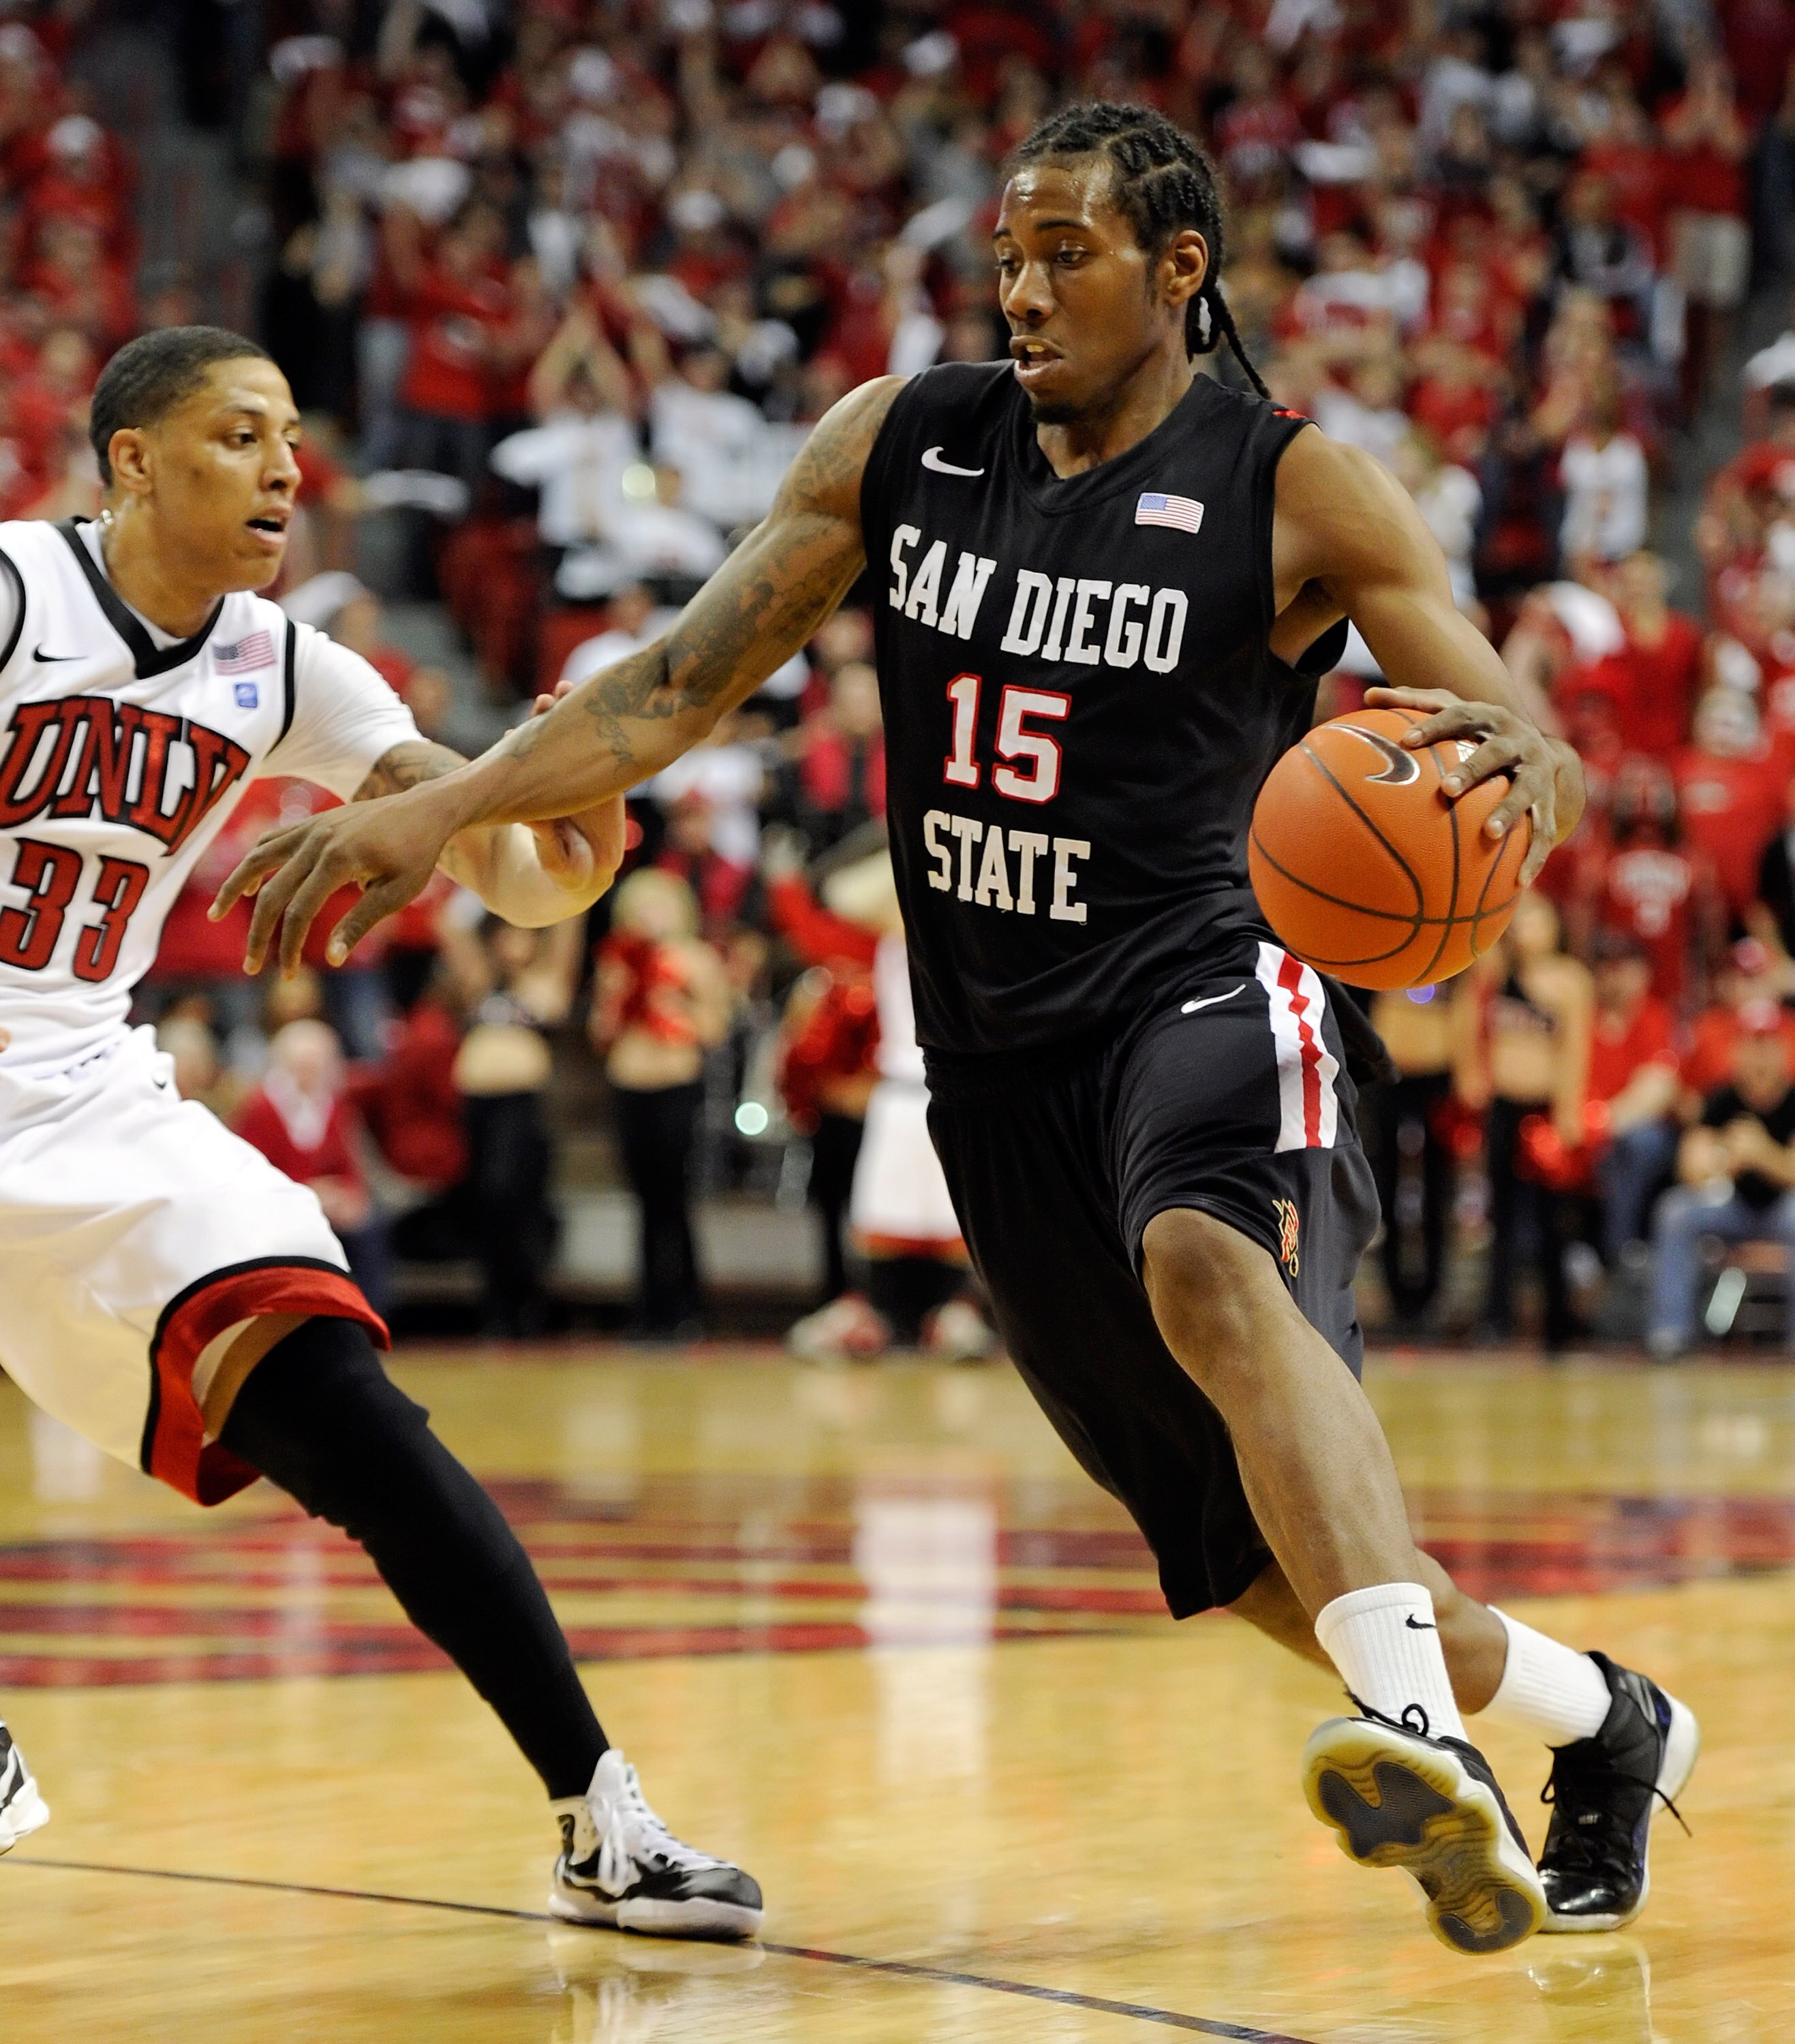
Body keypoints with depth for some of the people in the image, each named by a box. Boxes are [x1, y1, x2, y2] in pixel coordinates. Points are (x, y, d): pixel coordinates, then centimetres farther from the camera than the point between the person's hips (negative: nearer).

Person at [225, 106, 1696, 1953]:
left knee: (1208, 1269, -40)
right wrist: (441, 808, -9)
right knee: (1270, 1562, 9)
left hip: (1206, 987, -5)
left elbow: (1543, 766, -10)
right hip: (1001, 1065, 5)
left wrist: (1510, 770, -35)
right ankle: (1605, 1726, 35)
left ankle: (1421, 1729, -54)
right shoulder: (895, 444, 4)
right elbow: (681, 687, 5)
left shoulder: (1296, 491, -7)